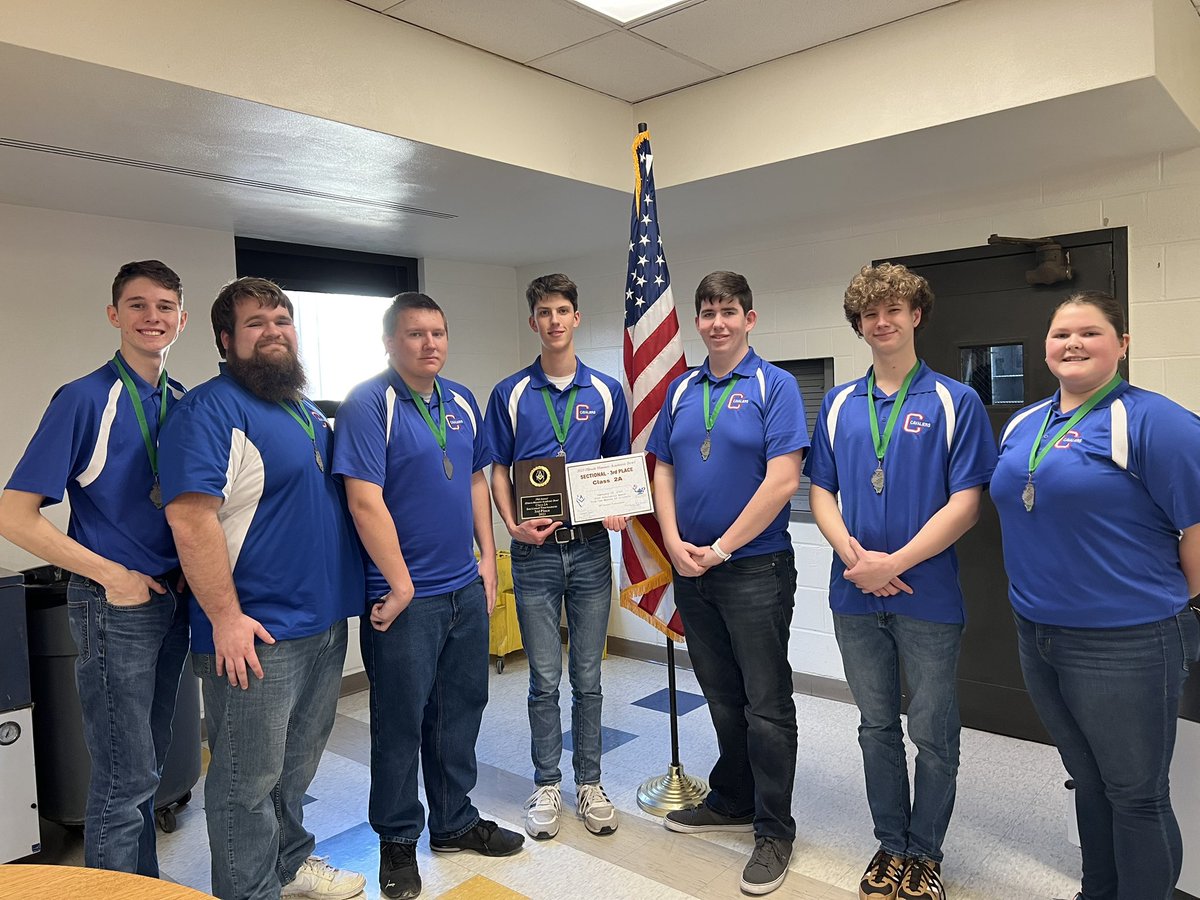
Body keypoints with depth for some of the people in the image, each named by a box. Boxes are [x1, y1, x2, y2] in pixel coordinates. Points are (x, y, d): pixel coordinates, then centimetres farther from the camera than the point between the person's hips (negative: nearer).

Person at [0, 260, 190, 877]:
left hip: (173, 599, 6)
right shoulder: (85, 399, -12)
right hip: (115, 608, -6)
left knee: (148, 769, 19)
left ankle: (147, 883, 35)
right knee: (124, 779, 3)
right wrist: (112, 575, -13)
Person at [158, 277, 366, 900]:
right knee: (250, 779, 6)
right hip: (257, 636, -8)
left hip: (326, 623, 9)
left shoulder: (308, 412, 14)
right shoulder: (211, 409, -13)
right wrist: (225, 618, -23)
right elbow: (190, 517, -22)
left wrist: (347, 595, 19)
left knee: (297, 764, 23)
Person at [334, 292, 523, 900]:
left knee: (461, 710, 17)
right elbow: (364, 500, -19)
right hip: (405, 596, -6)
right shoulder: (368, 405, -13)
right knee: (401, 721, 7)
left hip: (467, 588, 7)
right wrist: (402, 585, -17)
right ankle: (398, 841, 28)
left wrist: (488, 556, 10)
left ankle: (454, 821, 36)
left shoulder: (461, 401, 9)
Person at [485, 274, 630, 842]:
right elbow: (498, 470, 4)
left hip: (591, 549, 1)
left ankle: (589, 783, 26)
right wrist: (512, 524, -13)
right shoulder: (511, 393, 2)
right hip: (535, 551, -1)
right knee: (545, 679, 7)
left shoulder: (605, 392, 5)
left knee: (587, 677, 10)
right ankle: (546, 786, 24)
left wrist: (620, 512, -10)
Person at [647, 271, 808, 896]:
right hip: (691, 570, 6)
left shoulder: (773, 385, -8)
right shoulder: (682, 390, 10)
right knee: (721, 697, 18)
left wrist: (720, 549, -14)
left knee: (766, 705, 4)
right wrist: (674, 544, -4)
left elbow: (782, 481, -16)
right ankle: (731, 802, 36)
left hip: (756, 569, -5)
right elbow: (663, 470, 11)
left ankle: (774, 831, 20)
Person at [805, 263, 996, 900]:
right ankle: (890, 845, 33)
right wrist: (853, 555, -10)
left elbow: (965, 504, -10)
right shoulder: (838, 404, 7)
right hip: (855, 594, 3)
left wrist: (894, 562, -17)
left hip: (929, 595, -3)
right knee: (877, 727, 16)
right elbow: (821, 491, 7)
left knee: (933, 734, 9)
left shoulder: (955, 402, -4)